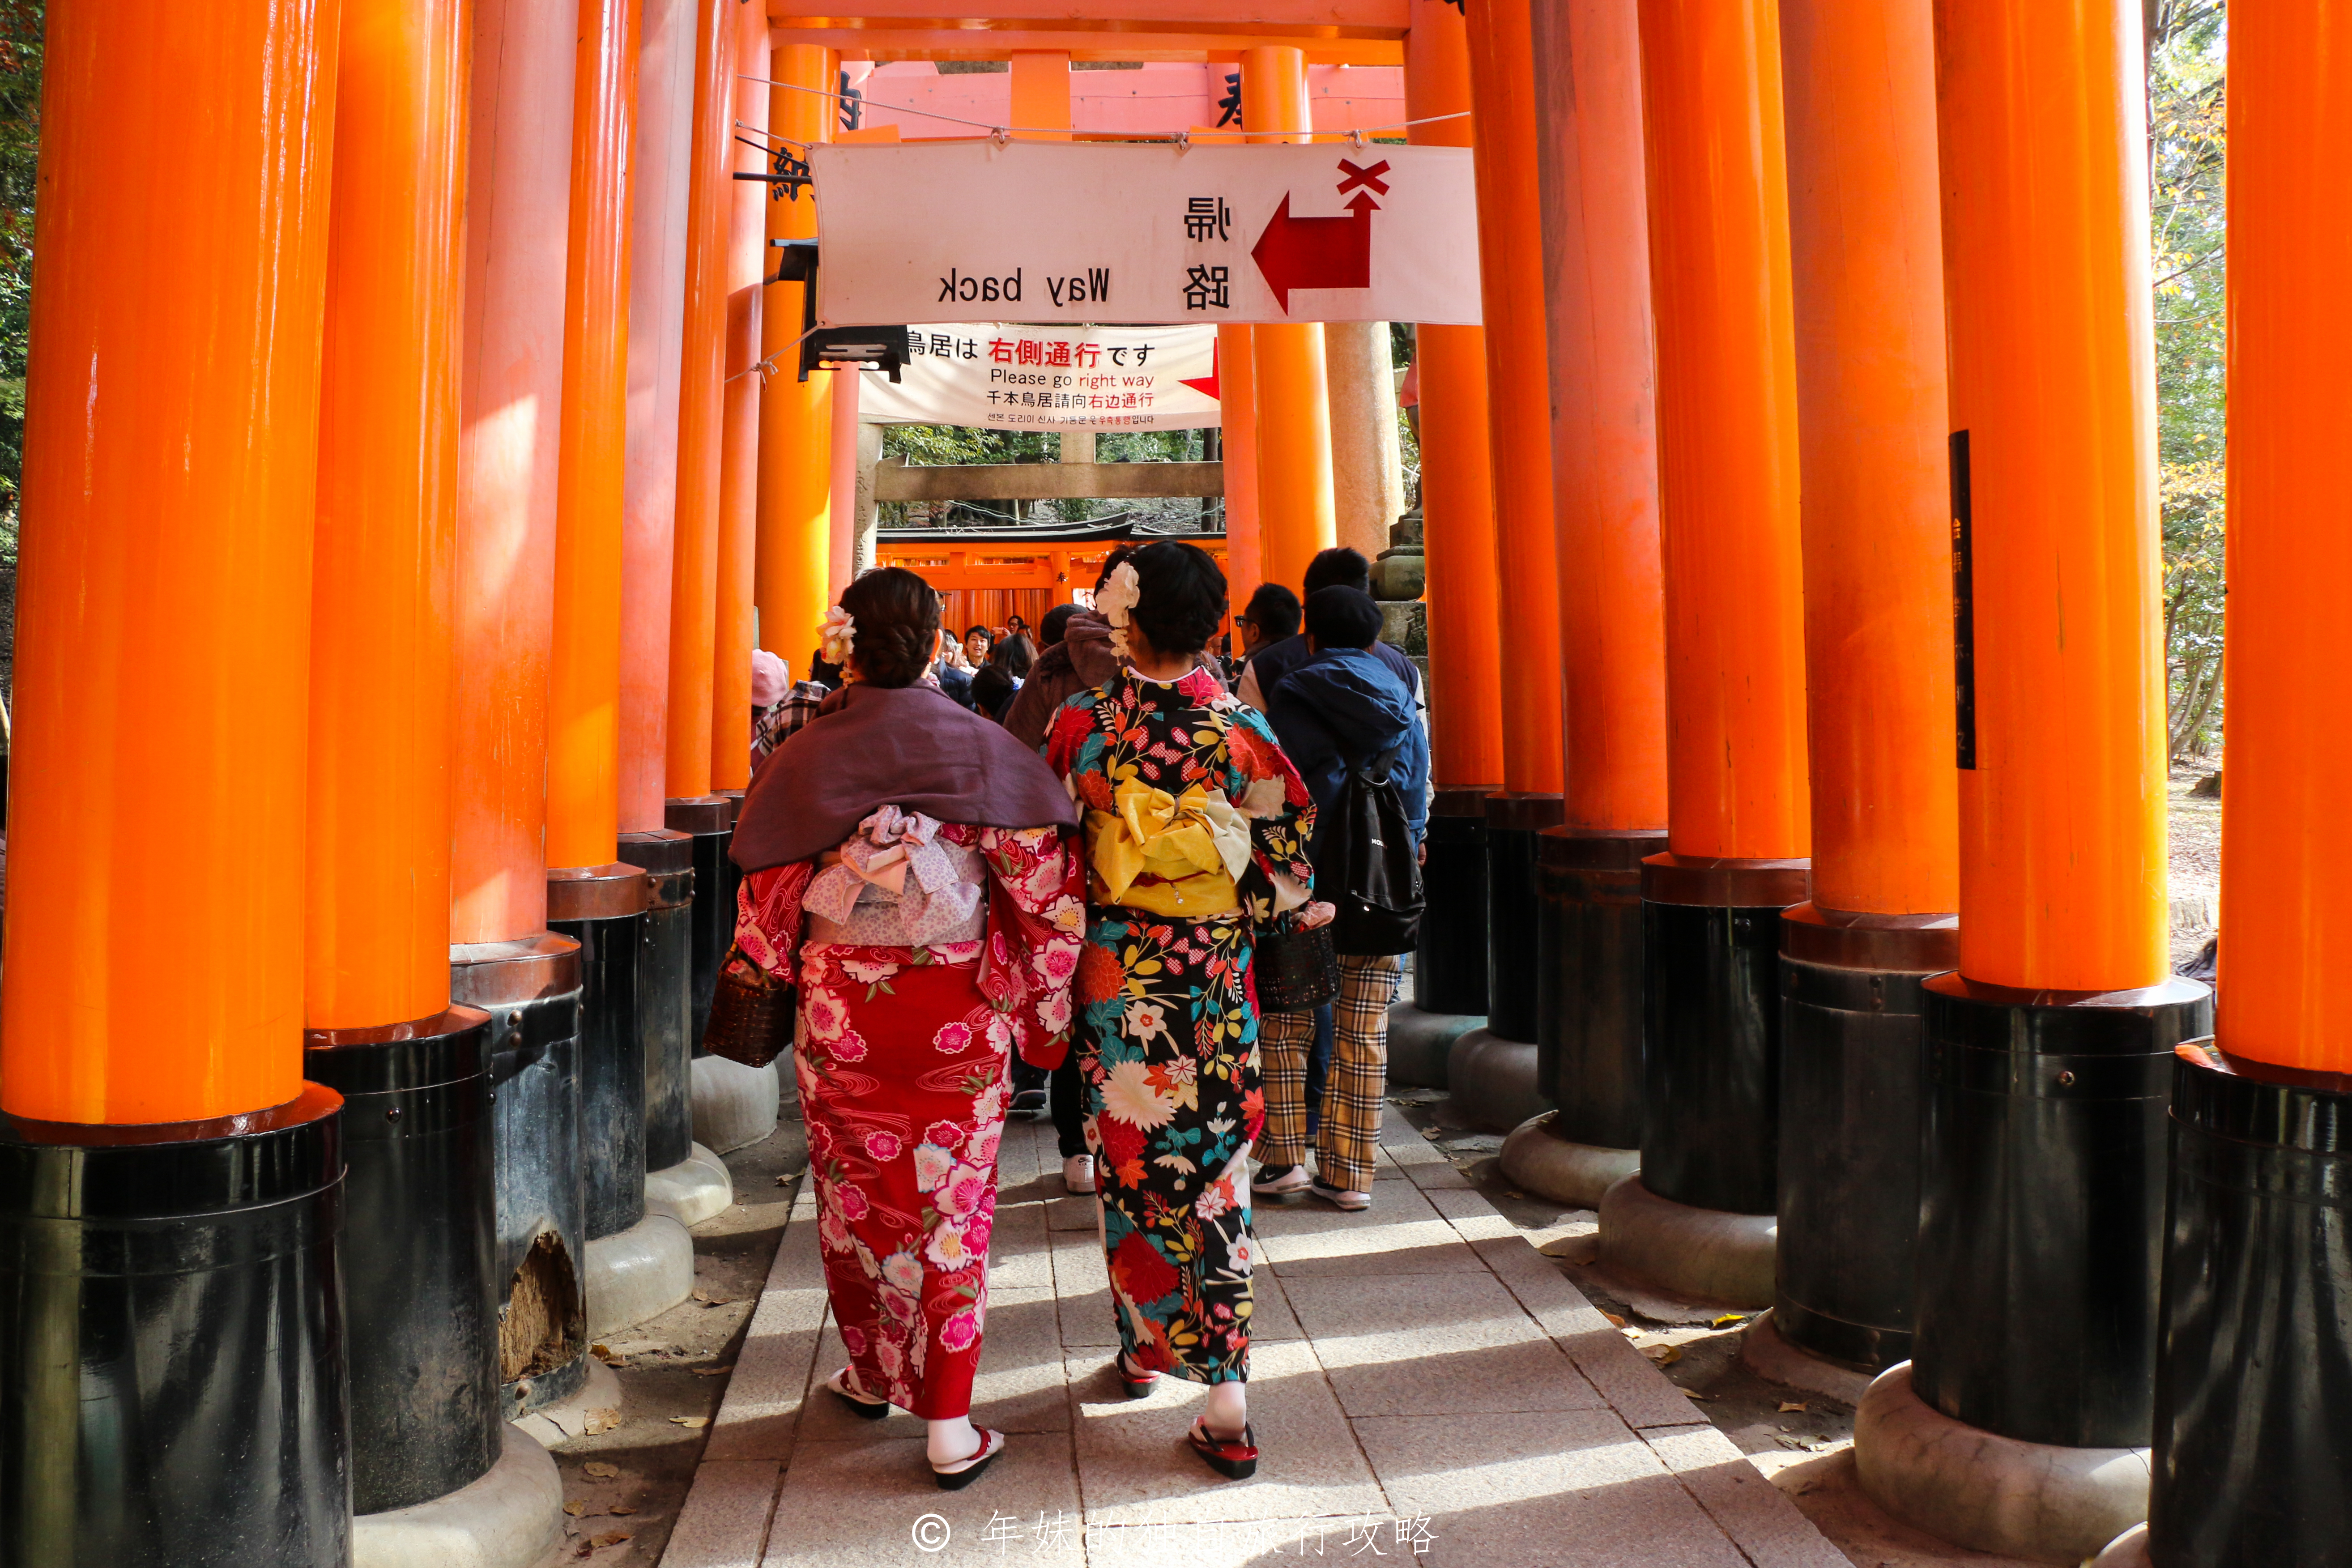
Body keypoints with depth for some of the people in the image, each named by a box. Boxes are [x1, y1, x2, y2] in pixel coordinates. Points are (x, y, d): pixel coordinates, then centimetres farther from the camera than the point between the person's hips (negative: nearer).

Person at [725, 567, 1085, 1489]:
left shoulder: (804, 757, -6)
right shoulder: (983, 750, -8)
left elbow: (765, 903, -2)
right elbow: (1044, 887, -8)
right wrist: (1041, 1014, 2)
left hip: (839, 1013, 1)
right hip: (958, 1016, -1)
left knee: (855, 1192, 19)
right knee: (950, 1204, 8)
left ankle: (870, 1374, 37)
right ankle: (949, 1427, 11)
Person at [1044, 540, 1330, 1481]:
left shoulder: (1078, 724, -7)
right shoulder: (1243, 730, -8)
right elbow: (1284, 863, -3)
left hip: (1114, 974, 0)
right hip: (1215, 978, 0)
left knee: (1130, 1161, 14)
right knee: (1217, 1167, 6)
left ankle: (1142, 1348, 31)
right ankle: (1226, 1400, 6)